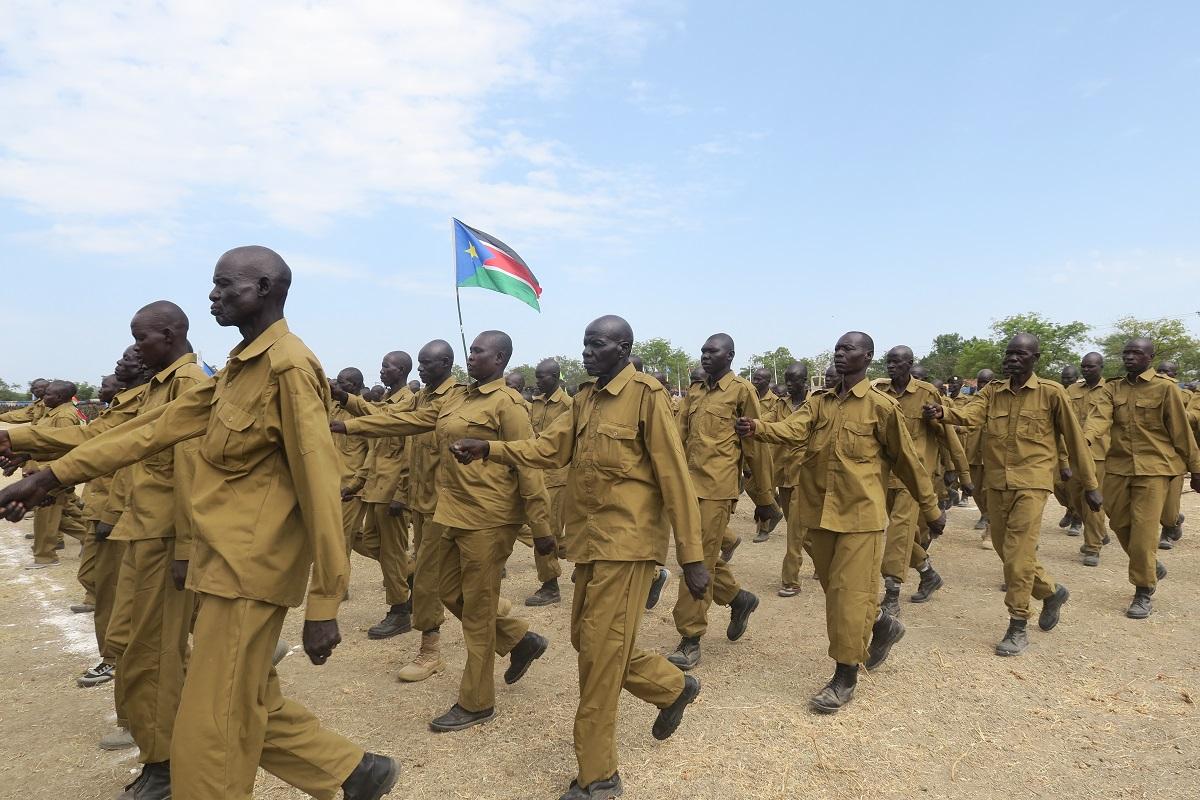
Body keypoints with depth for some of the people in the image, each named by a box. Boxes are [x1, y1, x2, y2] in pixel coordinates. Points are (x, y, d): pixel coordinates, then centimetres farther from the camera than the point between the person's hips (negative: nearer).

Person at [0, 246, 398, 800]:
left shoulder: (288, 366, -17)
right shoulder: (238, 368, 14)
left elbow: (319, 485, -21)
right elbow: (158, 427, 16)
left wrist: (323, 605, -21)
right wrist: (52, 477, 11)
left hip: (249, 571, -9)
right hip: (226, 564, 10)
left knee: (209, 736, 4)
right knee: (249, 708, 19)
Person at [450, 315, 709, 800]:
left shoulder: (646, 395, -12)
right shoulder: (584, 399, 13)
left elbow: (675, 478, -15)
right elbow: (549, 449, 6)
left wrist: (691, 556, -16)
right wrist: (487, 450, -8)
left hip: (627, 542, -8)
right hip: (592, 541, 8)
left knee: (600, 652, -2)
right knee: (588, 641, 17)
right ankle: (673, 687, 40)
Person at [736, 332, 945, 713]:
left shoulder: (881, 406, -6)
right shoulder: (818, 402, 7)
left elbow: (906, 460, 0)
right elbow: (793, 430, -12)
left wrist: (931, 509, 7)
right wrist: (757, 427, -32)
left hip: (859, 514, -6)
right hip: (819, 512, 6)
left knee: (849, 592, -2)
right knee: (834, 588, 17)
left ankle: (845, 676, 14)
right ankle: (882, 626, 44)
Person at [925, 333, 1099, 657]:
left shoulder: (1051, 393, -3)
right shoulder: (992, 391, 7)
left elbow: (1074, 438, 1)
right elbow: (971, 414, -13)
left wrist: (1090, 484, 5)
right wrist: (942, 412, -35)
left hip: (1031, 483, -5)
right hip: (996, 483, 5)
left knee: (1018, 554, -8)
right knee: (1005, 550, 14)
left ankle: (1018, 627, 6)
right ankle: (1051, 591, 40)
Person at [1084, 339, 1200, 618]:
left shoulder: (1165, 387, -4)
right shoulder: (1112, 389, 6)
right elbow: (1100, 417, -12)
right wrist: (1086, 438, -34)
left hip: (1154, 468, -4)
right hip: (1117, 467, 4)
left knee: (1143, 530, -7)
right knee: (1121, 525, 11)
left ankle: (1144, 592, 7)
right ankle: (1152, 568, 36)